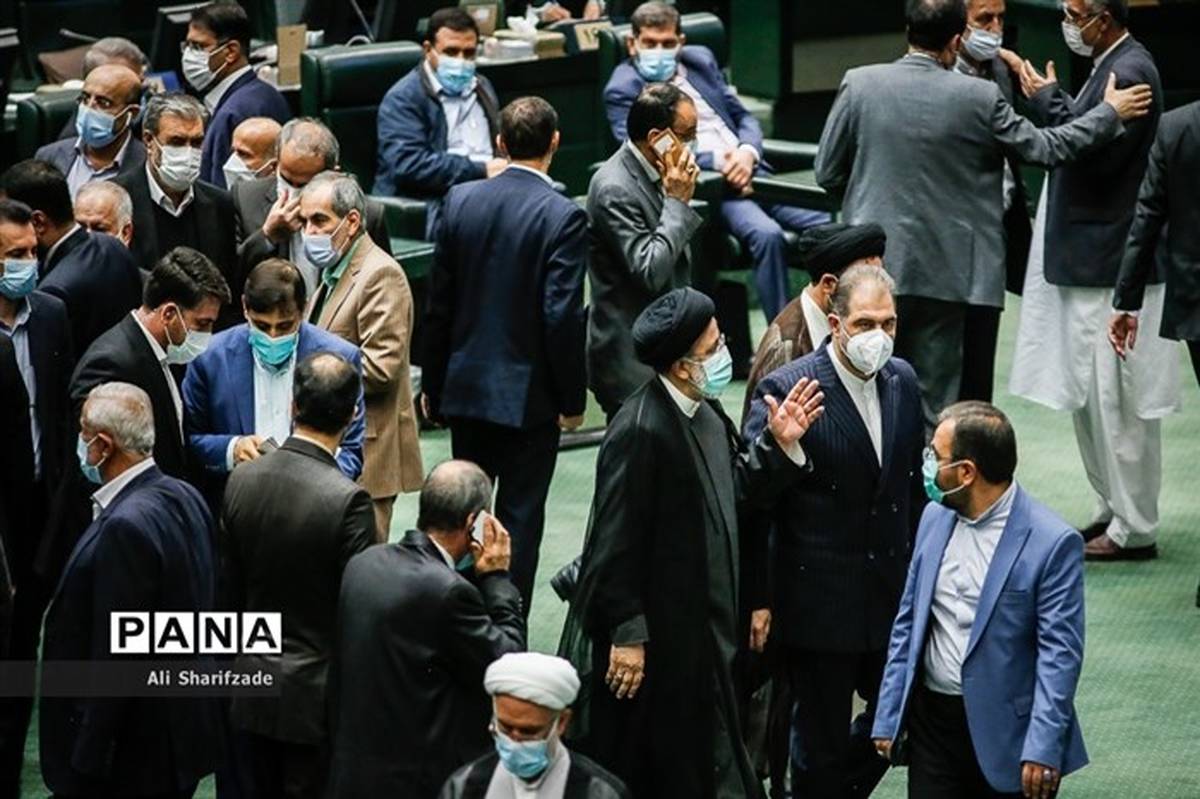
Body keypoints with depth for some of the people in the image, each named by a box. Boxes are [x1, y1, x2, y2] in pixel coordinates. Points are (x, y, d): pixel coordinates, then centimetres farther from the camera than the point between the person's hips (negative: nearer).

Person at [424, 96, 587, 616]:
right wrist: (573, 399, -7)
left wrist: (433, 386, 13)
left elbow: (438, 305, 4)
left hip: (466, 389, 4)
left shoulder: (460, 202, -1)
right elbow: (562, 317, -17)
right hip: (530, 396, -4)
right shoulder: (562, 217, -15)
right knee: (520, 519, 4)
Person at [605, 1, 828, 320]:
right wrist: (718, 163, -16)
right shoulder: (623, 89, 2)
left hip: (750, 171, 6)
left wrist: (748, 152, -3)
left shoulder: (700, 61, 20)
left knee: (830, 224, -17)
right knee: (767, 234, -33)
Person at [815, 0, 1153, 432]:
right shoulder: (980, 98, -9)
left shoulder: (859, 84, -5)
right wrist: (1110, 113, 15)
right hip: (941, 274, -1)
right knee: (933, 401, 6)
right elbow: (1047, 148, 1)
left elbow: (827, 173, 1)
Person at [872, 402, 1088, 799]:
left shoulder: (1053, 542, -13)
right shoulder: (935, 517, 6)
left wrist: (1042, 748, -18)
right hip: (932, 721, 5)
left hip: (1007, 732, -5)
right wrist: (889, 715, 9)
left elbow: (1060, 652, -14)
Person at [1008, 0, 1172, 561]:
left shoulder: (1129, 73, -18)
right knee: (1086, 394, 16)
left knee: (1114, 400, -5)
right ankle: (1114, 512, 24)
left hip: (1109, 263, -11)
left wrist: (1048, 100, -13)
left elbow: (1096, 156, -22)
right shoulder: (1112, 66, 12)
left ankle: (1133, 530, 1)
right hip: (1088, 257, 11)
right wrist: (1049, 99, 4)